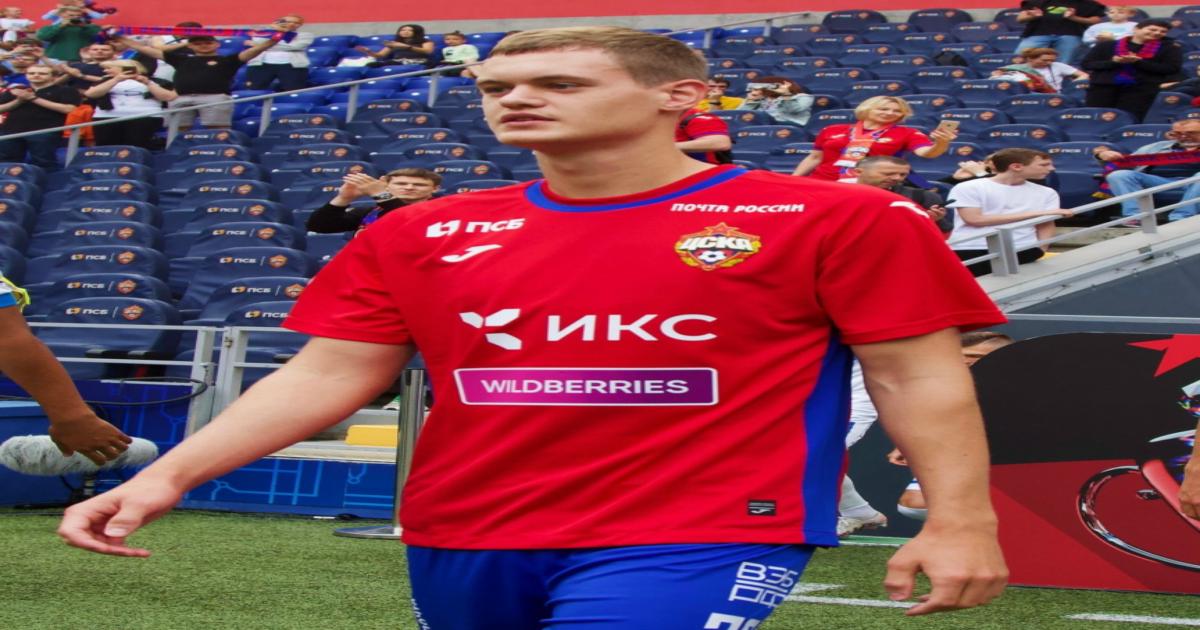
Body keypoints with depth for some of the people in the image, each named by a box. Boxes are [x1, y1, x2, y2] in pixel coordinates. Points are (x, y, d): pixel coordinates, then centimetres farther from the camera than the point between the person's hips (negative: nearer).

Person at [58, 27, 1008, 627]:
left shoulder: (839, 220, -3)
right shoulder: (420, 238, 8)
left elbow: (920, 377, -1)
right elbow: (328, 374, 7)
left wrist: (958, 519, -12)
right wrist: (167, 477, -3)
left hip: (700, 545, -5)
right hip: (459, 545, 6)